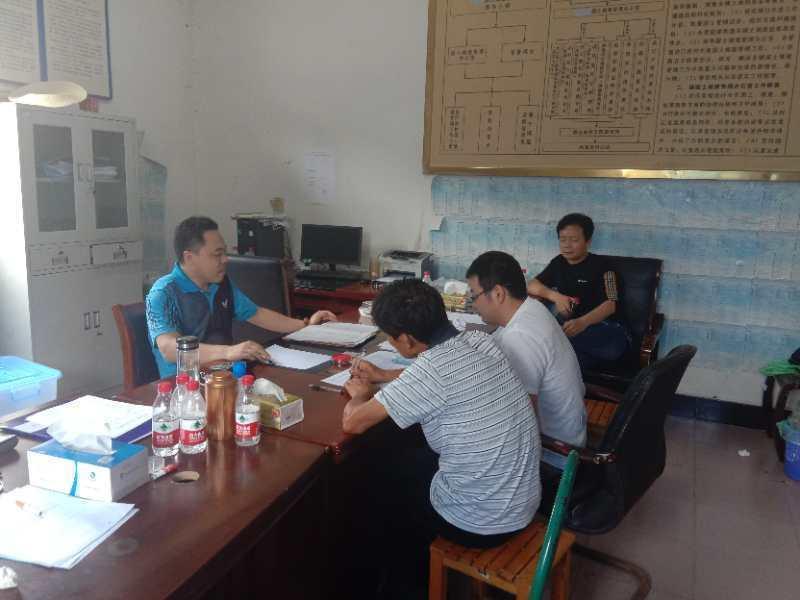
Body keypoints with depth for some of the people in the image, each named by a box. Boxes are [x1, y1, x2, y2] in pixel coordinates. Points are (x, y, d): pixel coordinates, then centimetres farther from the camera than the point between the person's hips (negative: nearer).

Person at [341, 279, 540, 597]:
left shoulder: (430, 369, -27)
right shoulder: (480, 341, -5)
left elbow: (353, 422, -18)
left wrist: (361, 393, 3)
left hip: (479, 523, -6)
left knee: (384, 474, 20)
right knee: (413, 458, 26)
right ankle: (423, 561, 45)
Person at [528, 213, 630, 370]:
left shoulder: (601, 264, -3)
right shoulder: (558, 263, 14)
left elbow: (610, 304, -15)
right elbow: (532, 286, 11)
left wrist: (583, 322, -36)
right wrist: (555, 296, -11)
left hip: (605, 327, -2)